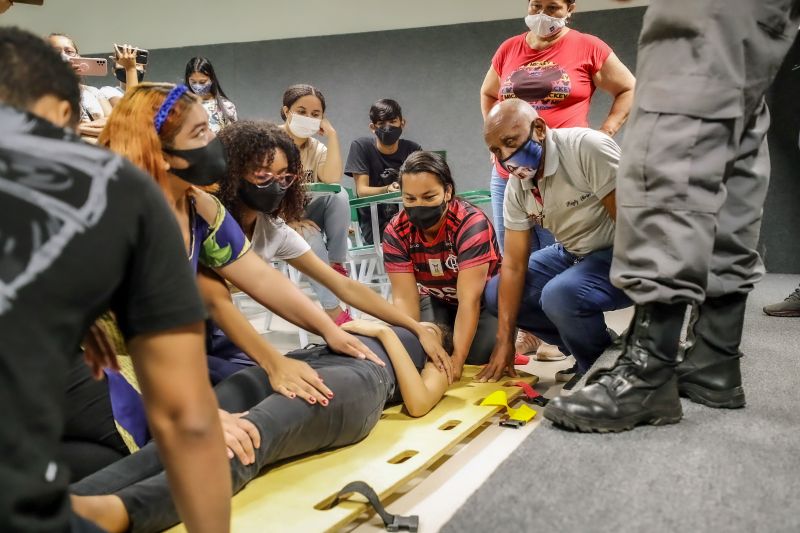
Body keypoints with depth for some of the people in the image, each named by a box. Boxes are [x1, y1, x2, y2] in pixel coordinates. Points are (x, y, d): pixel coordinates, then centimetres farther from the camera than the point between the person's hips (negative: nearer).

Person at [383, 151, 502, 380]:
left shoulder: (472, 224, -33)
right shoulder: (395, 232, -21)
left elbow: (470, 299, -36)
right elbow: (405, 298, -24)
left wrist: (457, 359, -42)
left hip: (484, 300, -3)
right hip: (438, 301, 3)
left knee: (479, 355, -26)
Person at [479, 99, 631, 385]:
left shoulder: (586, 147, -25)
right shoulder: (516, 186, -3)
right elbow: (514, 264, -3)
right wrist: (504, 341, -7)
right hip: (572, 254, 8)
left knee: (559, 295, -33)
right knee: (495, 294, 1)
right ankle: (587, 348, 9)